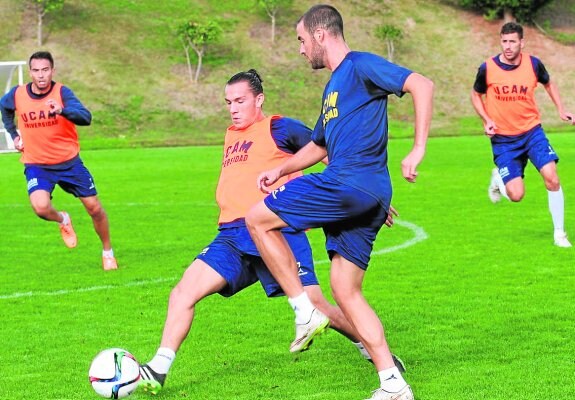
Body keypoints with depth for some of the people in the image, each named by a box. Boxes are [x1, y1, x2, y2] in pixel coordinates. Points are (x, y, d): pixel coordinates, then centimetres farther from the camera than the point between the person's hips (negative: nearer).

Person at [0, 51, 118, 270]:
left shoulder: (62, 92, -15)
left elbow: (86, 117, -32)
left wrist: (62, 110, -49)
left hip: (69, 162, 0)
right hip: (36, 165, 0)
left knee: (95, 208, 2)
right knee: (41, 207, -25)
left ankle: (108, 252, 28)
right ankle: (62, 220, 13)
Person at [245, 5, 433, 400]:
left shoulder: (360, 66, -4)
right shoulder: (334, 85, 25)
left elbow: (421, 84, -16)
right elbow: (319, 145, 38)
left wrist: (418, 149, -23)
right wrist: (280, 171, 25)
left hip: (351, 183, -10)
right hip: (363, 201, 10)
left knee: (258, 219, -4)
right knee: (346, 290, 7)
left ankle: (305, 311, -3)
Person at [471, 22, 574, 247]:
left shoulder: (533, 64, -5)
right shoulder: (487, 68, -10)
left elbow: (548, 84, 16)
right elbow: (476, 95, 7)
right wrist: (487, 120, -8)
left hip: (532, 131, 2)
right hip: (503, 139, -1)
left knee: (551, 177, -17)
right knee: (516, 195, -9)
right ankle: (498, 179, 29)